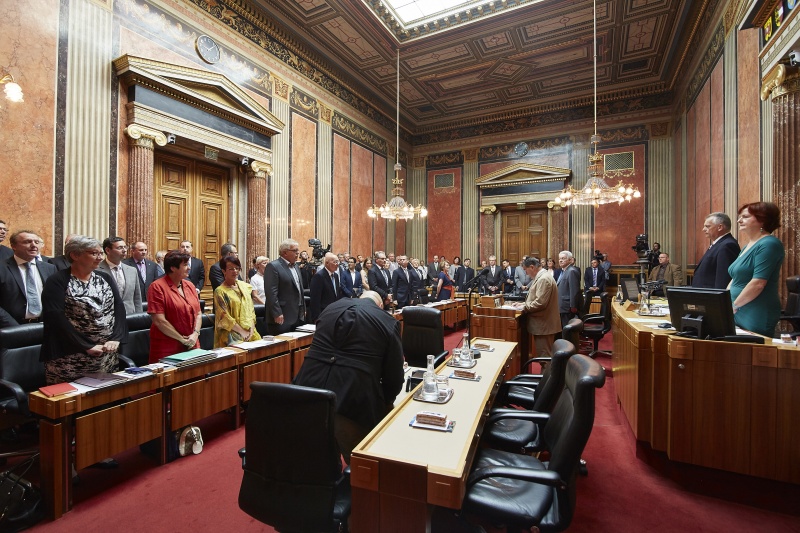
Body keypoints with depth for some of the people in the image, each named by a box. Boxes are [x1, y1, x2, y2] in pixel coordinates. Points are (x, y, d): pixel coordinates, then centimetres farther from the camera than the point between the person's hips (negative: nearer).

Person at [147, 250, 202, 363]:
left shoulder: (190, 285, 9)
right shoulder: (157, 287, -9)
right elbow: (159, 320, -14)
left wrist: (195, 334, -6)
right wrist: (182, 339, -11)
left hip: (192, 346, 6)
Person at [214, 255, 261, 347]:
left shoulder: (246, 286, 10)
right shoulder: (220, 291, -5)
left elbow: (251, 310, 11)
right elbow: (225, 317, -9)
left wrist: (251, 329, -2)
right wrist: (243, 332, -11)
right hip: (232, 335, -5)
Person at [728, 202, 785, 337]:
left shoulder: (769, 244, -12)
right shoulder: (748, 246, 16)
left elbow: (758, 283, -20)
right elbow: (735, 279, 17)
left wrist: (733, 306, -13)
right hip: (739, 314, 8)